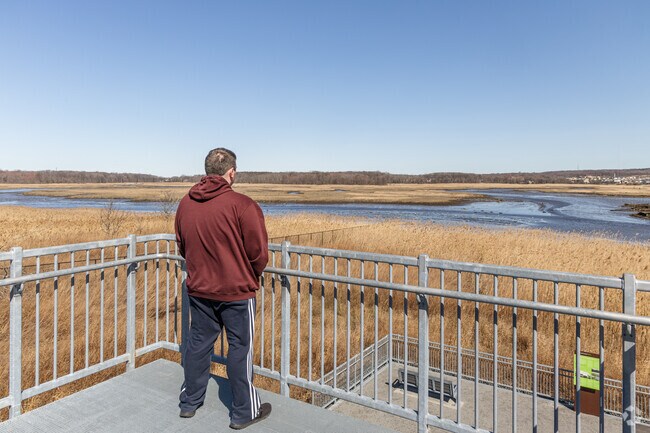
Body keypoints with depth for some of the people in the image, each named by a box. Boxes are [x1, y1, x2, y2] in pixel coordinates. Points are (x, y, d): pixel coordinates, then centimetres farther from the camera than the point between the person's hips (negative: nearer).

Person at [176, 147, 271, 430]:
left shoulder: (185, 203, 0)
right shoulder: (242, 205, -19)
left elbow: (182, 247, 12)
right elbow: (259, 252, -15)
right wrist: (252, 276, 6)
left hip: (198, 289, 6)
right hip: (237, 291, -5)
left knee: (198, 343, 19)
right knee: (240, 349, 8)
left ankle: (189, 402, 36)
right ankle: (244, 412, 22)